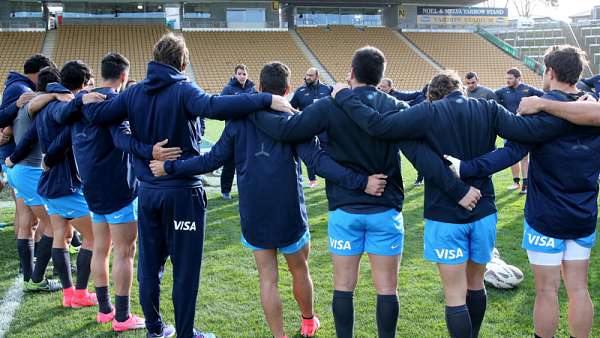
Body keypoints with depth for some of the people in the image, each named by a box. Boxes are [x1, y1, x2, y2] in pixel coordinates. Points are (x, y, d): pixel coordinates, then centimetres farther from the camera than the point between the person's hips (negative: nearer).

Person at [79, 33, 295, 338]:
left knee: (149, 265, 16)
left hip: (148, 192, 5)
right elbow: (213, 106, -30)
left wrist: (84, 98, 22)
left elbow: (97, 115, 0)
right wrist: (267, 100, -33)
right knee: (185, 268, 5)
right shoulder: (182, 90, -12)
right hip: (182, 192, -5)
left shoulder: (134, 93, 3)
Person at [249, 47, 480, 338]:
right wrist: (459, 191, -15)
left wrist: (253, 111, 2)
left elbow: (286, 129, -14)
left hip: (344, 210, 0)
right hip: (386, 211, 0)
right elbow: (422, 155, -16)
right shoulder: (396, 108, -6)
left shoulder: (331, 106, -8)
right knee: (387, 288, 9)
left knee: (343, 286, 12)